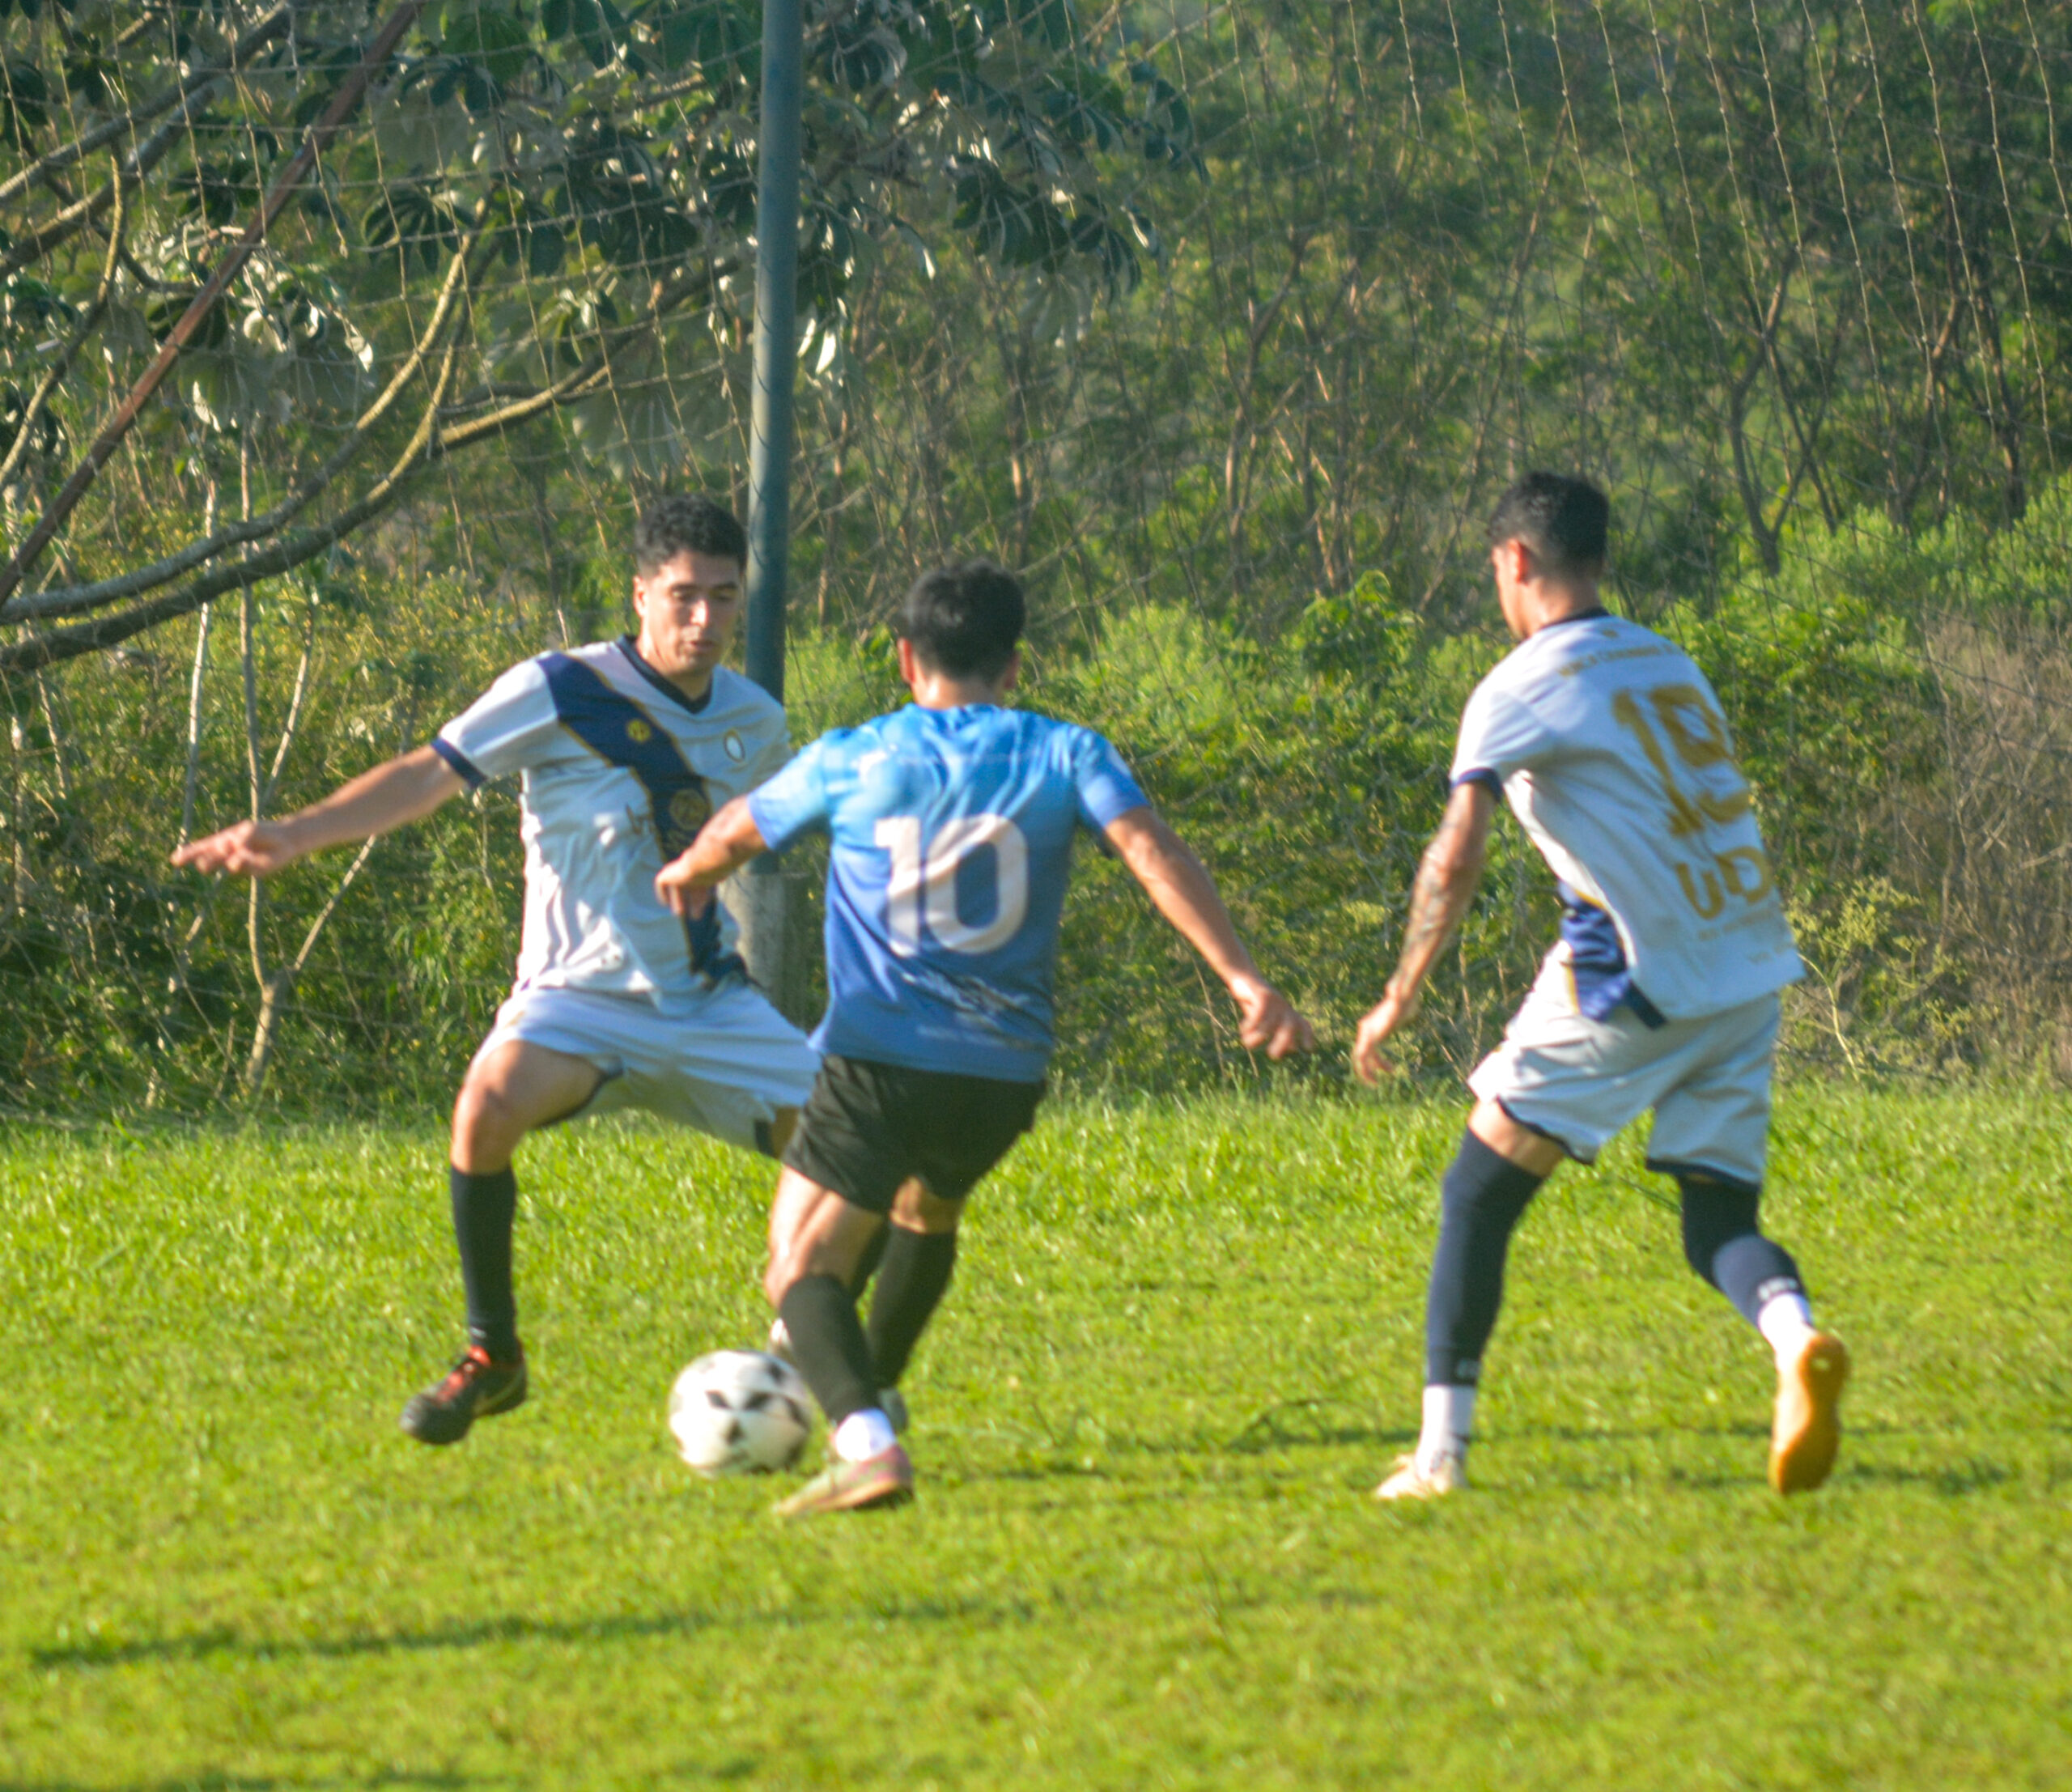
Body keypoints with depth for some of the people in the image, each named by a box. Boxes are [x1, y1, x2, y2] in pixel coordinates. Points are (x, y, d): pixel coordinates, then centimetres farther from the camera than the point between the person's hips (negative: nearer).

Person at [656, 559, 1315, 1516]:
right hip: (1005, 1071, 3)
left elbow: (735, 833, 22)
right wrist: (1243, 979, -17)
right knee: (928, 1210, 33)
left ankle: (865, 1440, -29)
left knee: (802, 1268, -4)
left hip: (877, 1065, -3)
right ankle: (865, 1395, 45)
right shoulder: (1064, 755, 3)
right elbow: (1153, 852, -11)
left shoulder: (850, 761, 5)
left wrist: (689, 873, 45)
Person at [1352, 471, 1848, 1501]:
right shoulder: (1670, 666, 16)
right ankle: (1796, 1341, -27)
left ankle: (1441, 1452, 5)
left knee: (1478, 1196, 7)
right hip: (1750, 974, 6)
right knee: (1718, 1220, 7)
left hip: (1633, 987, -6)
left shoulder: (1522, 690, -5)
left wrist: (1400, 999, -5)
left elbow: (1456, 857, -13)